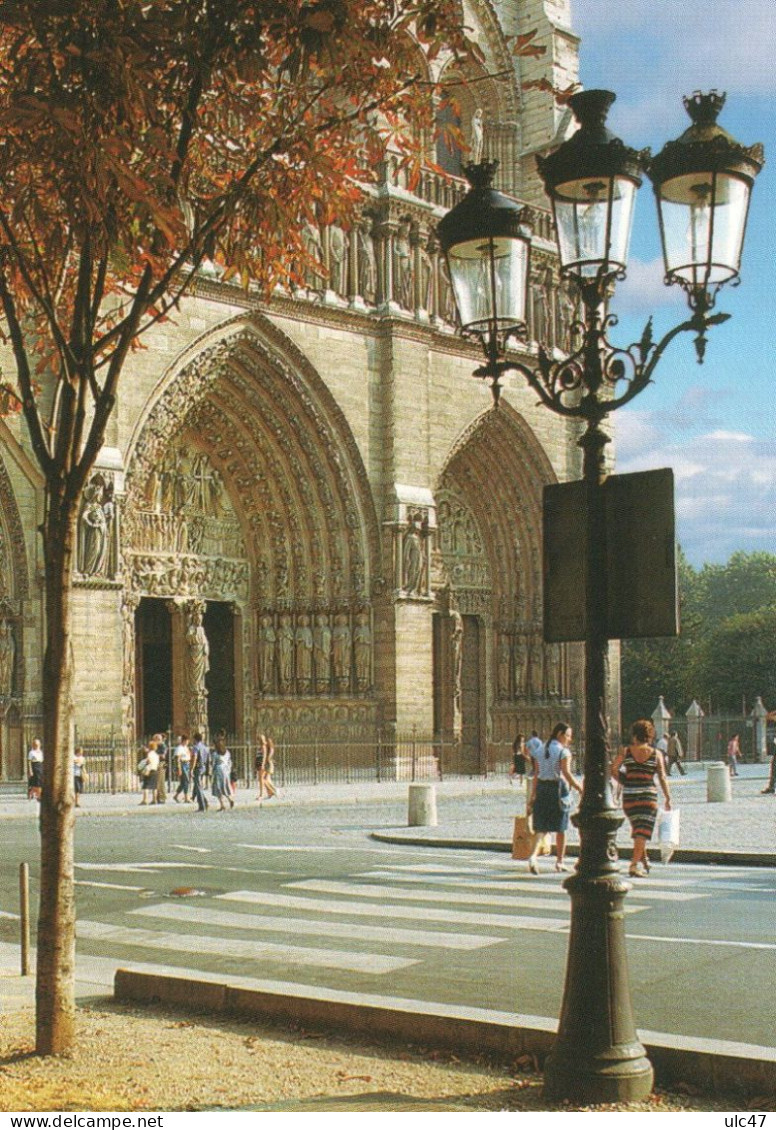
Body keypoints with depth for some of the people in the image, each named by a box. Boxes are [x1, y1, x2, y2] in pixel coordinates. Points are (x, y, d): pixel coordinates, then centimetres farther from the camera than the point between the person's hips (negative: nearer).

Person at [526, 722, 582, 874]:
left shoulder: (541, 751, 11)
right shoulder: (564, 752, -8)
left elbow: (536, 775, 10)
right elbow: (566, 773, -19)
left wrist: (532, 797, 12)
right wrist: (581, 789, -19)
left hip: (542, 788, 5)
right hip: (559, 788, -5)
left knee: (541, 827, 3)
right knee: (560, 829, 10)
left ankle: (533, 855, -19)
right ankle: (560, 862, 19)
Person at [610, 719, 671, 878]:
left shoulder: (625, 751, 2)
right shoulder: (656, 754, 1)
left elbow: (613, 769, -5)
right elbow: (662, 778, -1)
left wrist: (624, 782, 9)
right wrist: (668, 799, 3)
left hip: (629, 796, 2)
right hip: (648, 796, -2)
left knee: (637, 828, 19)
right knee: (643, 831, -3)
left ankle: (644, 861, 27)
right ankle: (635, 864, -13)